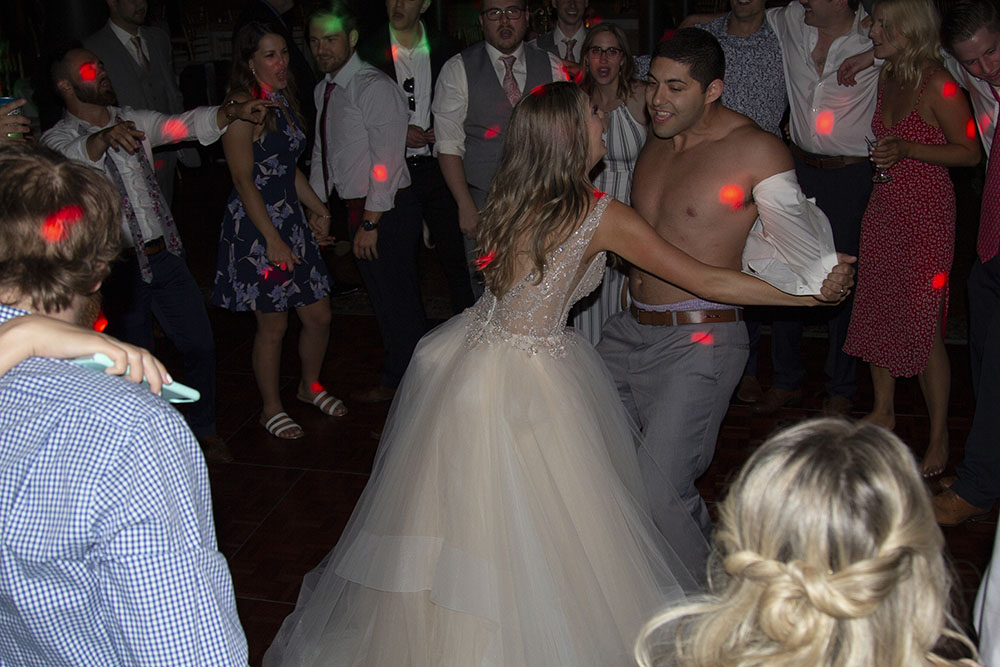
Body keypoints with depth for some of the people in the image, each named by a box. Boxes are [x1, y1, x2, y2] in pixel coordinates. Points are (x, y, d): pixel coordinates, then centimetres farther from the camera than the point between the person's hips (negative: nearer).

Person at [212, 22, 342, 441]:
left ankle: (310, 386, 37)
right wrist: (273, 240, -19)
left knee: (320, 316, 12)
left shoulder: (284, 101, 11)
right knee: (273, 325, 4)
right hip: (255, 228, -8)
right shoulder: (242, 107, -14)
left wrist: (318, 208, 9)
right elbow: (244, 179, -17)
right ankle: (271, 409, 24)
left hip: (292, 222, 8)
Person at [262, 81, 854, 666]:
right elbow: (705, 280, -10)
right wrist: (813, 291, 1)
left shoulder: (511, 198, 2)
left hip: (473, 353, 7)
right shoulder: (602, 216, -15)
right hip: (530, 382, -7)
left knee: (468, 512, 20)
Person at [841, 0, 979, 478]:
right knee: (876, 312, 12)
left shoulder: (937, 84, -14)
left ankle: (938, 436, 9)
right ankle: (883, 411, 29)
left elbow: (969, 152, -13)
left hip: (926, 213, -7)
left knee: (924, 326, -4)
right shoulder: (885, 76, 8)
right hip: (882, 207, 8)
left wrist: (906, 149, -22)